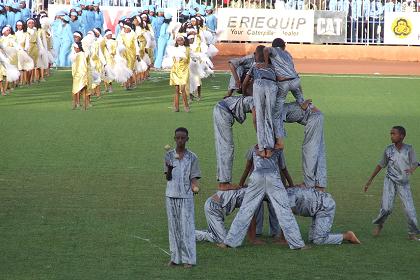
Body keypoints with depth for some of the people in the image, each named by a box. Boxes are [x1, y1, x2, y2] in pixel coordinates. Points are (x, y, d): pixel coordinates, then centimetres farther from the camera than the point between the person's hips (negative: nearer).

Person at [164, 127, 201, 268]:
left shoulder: (192, 157, 1)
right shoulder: (169, 155, 4)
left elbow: (193, 177, 1)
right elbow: (168, 177, 0)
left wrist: (194, 186, -20)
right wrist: (169, 169, -21)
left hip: (186, 196, -2)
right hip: (171, 195, 2)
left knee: (187, 226, -5)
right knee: (173, 226, 6)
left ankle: (188, 258, -2)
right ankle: (175, 257, 12)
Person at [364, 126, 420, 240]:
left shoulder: (409, 149, -4)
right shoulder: (388, 150, 0)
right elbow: (380, 165, 10)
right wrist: (370, 180, 13)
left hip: (404, 183, 0)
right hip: (390, 181, 0)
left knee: (409, 208, -7)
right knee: (386, 207, -12)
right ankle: (379, 224, 16)